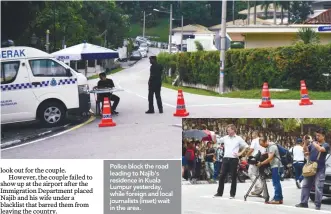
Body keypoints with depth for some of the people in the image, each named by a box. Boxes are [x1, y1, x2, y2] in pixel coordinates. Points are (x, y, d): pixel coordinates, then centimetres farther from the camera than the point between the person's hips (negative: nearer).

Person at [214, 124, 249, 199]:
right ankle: (219, 193, 10)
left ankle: (232, 194, 9)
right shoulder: (225, 138, 9)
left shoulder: (238, 138, 0)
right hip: (226, 158, 3)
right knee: (222, 176, 2)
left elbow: (246, 146, 2)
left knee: (233, 177, 2)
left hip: (234, 159, -3)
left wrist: (240, 153, -6)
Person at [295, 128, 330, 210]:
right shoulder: (313, 144, 12)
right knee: (305, 186, 5)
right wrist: (305, 143, -3)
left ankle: (317, 205, -2)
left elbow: (321, 149, -23)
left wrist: (314, 143, -12)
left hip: (319, 170, -6)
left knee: (318, 188, -5)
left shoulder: (326, 145, -2)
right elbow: (305, 151, 11)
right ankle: (303, 203, 10)